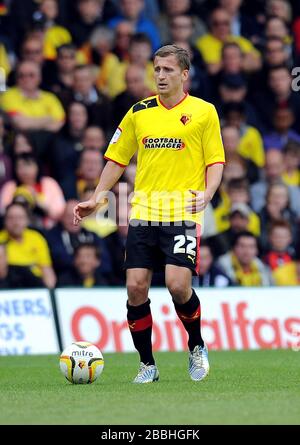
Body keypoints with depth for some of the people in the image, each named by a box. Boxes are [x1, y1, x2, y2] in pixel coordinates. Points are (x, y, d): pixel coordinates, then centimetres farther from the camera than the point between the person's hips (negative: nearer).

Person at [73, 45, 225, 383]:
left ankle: (196, 347, 11)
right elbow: (117, 159, 17)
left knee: (178, 285, -16)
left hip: (182, 214, -4)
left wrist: (207, 193, -15)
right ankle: (147, 364, 9)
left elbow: (215, 161, 3)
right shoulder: (139, 113, 11)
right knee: (135, 288, -5)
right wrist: (97, 198, 7)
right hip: (143, 213, 4)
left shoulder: (204, 112, 2)